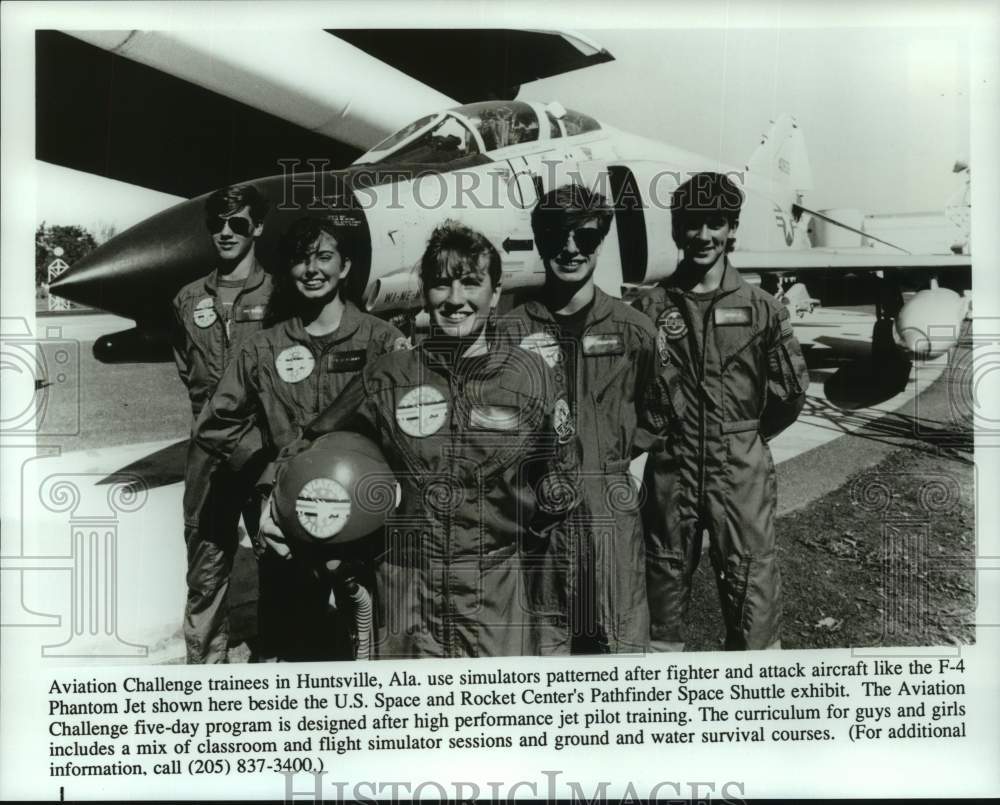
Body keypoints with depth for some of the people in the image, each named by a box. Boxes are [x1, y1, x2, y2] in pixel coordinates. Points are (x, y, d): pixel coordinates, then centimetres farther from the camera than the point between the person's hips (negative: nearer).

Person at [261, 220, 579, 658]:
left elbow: (556, 478, 9)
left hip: (501, 595, 0)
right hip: (406, 595, 1)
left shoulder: (529, 374, 0)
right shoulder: (387, 377, 1)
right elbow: (315, 445, 13)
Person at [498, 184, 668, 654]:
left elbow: (652, 416, 15)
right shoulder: (512, 330, 0)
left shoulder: (632, 330, 3)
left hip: (609, 505, 0)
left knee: (619, 641, 4)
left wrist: (613, 457, 5)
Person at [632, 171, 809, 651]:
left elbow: (793, 389, 6)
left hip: (741, 472, -1)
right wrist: (657, 431, 4)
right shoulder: (652, 306, 1)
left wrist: (749, 437, 11)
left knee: (751, 581, 2)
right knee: (665, 575, 12)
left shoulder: (761, 308, 0)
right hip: (670, 469, 1)